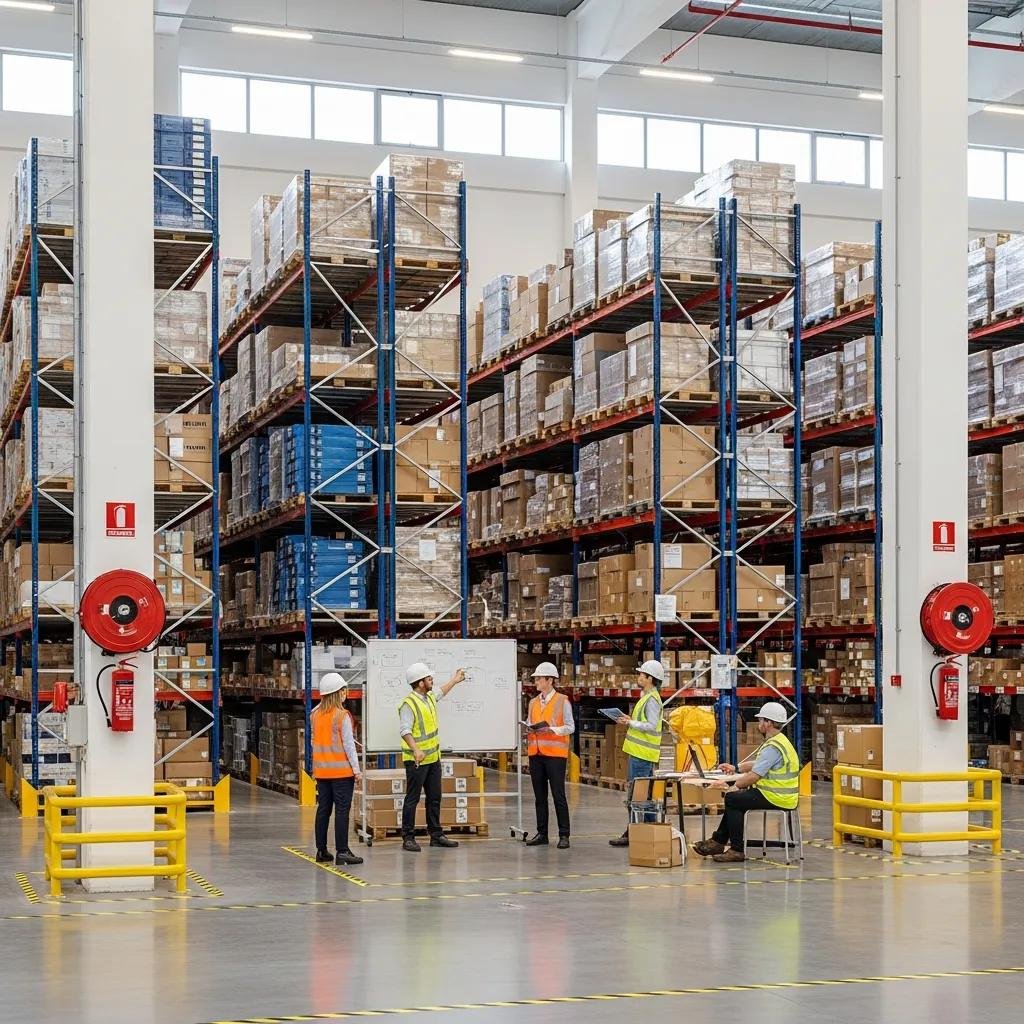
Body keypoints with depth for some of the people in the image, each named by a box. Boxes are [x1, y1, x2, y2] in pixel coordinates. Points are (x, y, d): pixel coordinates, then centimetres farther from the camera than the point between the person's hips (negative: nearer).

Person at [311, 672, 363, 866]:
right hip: (341, 770, -6)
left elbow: (314, 741, 11)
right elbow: (348, 744, -12)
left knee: (323, 810, 11)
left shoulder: (315, 714, 6)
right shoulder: (342, 716, -12)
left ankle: (321, 851, 15)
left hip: (321, 770, 6)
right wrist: (356, 768, -8)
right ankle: (342, 851, -5)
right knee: (342, 810, -3)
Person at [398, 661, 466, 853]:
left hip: (433, 758, 9)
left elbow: (440, 693, 36)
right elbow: (404, 730, -26)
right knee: (412, 799, -3)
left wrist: (454, 681, 46)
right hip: (417, 761, -9)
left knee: (434, 798, 13)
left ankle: (436, 835, 21)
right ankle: (408, 838, 2)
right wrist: (415, 749, -36)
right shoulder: (409, 703, -17)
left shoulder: (429, 697, 11)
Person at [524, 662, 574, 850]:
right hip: (536, 753, 6)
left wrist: (551, 729, -20)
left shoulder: (562, 701, -2)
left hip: (555, 753, -6)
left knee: (558, 796, -4)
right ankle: (542, 834, 14)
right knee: (540, 796, 8)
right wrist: (529, 729, -4)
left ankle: (564, 836, 0)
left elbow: (570, 727, -5)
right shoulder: (533, 702, 15)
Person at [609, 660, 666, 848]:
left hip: (642, 754, -11)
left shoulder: (651, 699, -14)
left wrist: (631, 723, -14)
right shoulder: (647, 697, 18)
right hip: (642, 752, 11)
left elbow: (652, 726, -21)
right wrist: (631, 721, 11)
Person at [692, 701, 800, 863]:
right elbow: (759, 763, 26)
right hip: (781, 797, 11)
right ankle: (718, 841, 21)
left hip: (775, 799, -11)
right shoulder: (779, 741, 15)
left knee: (732, 799, -7)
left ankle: (737, 850, -5)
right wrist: (735, 768, 22)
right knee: (736, 798, 20)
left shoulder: (773, 747, -21)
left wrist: (730, 785, -14)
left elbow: (753, 776, -24)